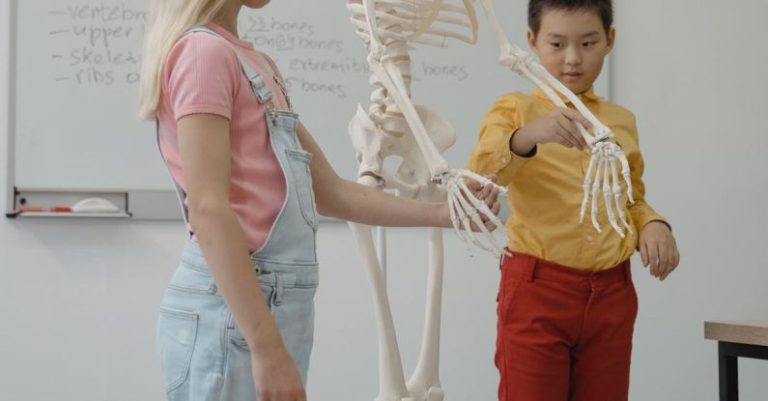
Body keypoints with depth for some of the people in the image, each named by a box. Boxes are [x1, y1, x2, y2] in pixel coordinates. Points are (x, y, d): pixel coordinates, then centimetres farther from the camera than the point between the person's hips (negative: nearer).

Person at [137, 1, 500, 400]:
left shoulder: (257, 63, 16)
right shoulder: (203, 51, -11)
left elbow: (330, 193, 18)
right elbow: (208, 209, -21)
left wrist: (445, 213, 15)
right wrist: (267, 347, -26)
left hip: (275, 305, 9)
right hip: (232, 311, -9)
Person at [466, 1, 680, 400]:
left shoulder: (622, 121, 11)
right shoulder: (515, 110, -2)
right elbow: (475, 184, -19)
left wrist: (652, 225, -1)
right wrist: (526, 138, -38)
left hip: (612, 294, 4)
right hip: (536, 291, -4)